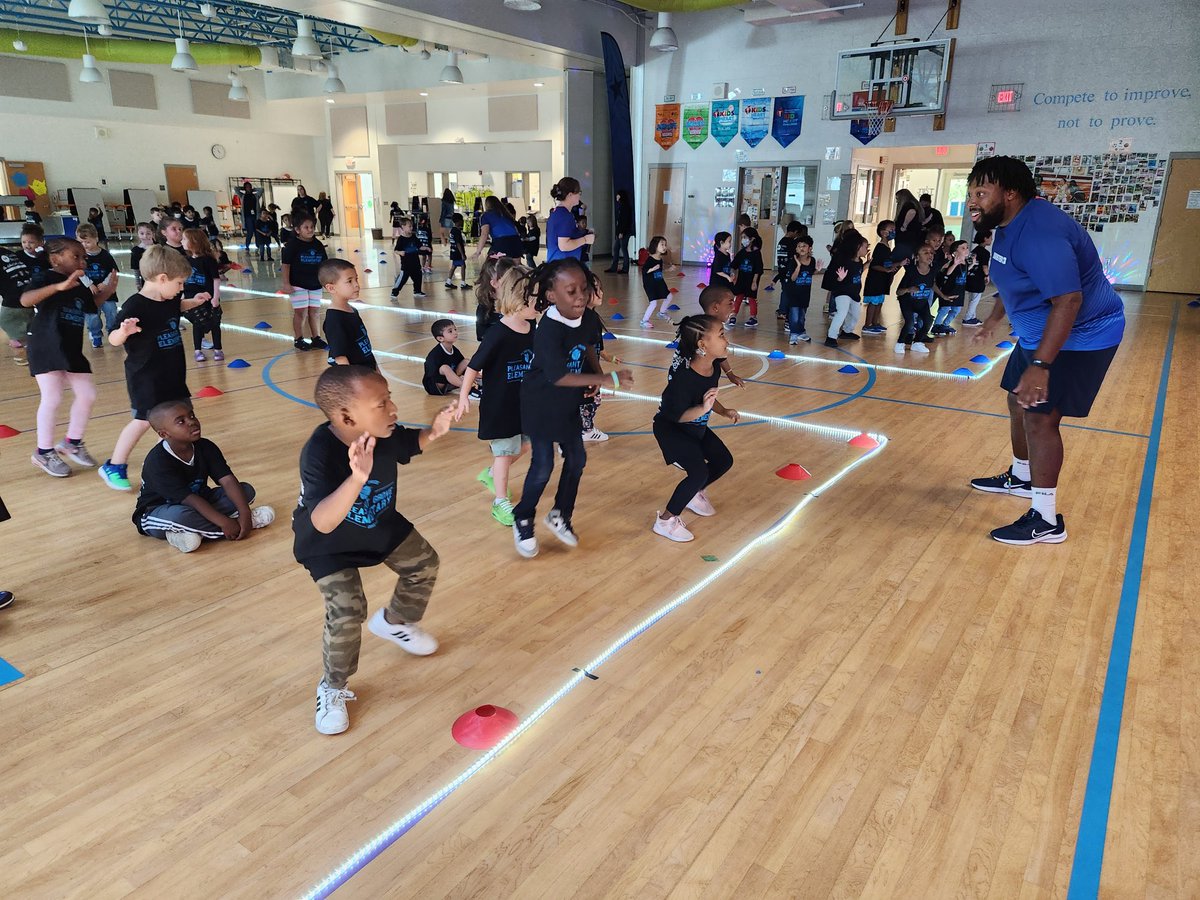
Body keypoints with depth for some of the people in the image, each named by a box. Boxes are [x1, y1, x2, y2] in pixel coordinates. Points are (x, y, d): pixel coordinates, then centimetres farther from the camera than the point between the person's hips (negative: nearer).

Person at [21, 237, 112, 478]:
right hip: (45, 346, -7)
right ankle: (44, 452, 9)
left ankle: (72, 443, 27)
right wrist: (59, 286, -37)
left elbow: (92, 306, 29)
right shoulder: (48, 278, -11)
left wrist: (107, 291, 13)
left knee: (87, 394, 8)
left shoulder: (80, 286, 11)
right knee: (52, 399, -7)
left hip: (71, 349, 8)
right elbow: (25, 300, -28)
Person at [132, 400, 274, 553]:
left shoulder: (205, 447, -10)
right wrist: (224, 523, -36)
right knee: (180, 515, -42)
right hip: (157, 514, -6)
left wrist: (245, 513, -32)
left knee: (247, 490, -11)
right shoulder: (157, 461, -26)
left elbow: (228, 480, -18)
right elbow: (189, 499, -31)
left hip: (198, 503, 6)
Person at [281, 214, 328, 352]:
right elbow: (286, 264, -10)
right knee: (301, 312, -1)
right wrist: (286, 283, -14)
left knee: (315, 311, 9)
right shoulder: (293, 244, -10)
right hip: (298, 285, -5)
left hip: (315, 284, 5)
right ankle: (299, 339, 10)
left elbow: (324, 263, 14)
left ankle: (316, 338, 18)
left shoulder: (318, 245, 5)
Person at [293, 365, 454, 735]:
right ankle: (333, 687, 12)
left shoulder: (385, 434, -23)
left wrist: (433, 431, -20)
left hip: (382, 526, 6)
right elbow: (323, 522, -51)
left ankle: (393, 622, 46)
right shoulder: (319, 454, -40)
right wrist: (358, 477, -66)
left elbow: (412, 444, 2)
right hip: (329, 546, -6)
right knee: (347, 613, -18)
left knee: (424, 564, 16)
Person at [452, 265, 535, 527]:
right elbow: (474, 367, -17)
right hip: (499, 405, -7)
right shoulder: (497, 335, -23)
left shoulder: (531, 329, -3)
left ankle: (491, 474, 43)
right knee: (505, 452, 3)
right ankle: (500, 502, 19)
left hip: (524, 401, 7)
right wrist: (463, 397, -16)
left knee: (524, 445, 19)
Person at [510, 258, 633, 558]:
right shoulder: (548, 330, -29)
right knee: (543, 466, -1)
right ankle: (523, 521, 22)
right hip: (541, 407, -7)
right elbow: (559, 377, -32)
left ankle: (560, 516, 31)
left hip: (568, 406, 7)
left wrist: (596, 372, -3)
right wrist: (609, 379, -33)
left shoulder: (581, 319, -7)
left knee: (577, 460, 12)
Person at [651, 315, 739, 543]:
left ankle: (694, 494, 35)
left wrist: (723, 411, -4)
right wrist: (702, 409, -44)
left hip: (696, 428, 9)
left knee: (724, 460, 10)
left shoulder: (715, 367, -10)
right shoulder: (684, 377, -35)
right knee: (700, 472, -20)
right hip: (670, 429, -9)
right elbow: (676, 416, -30)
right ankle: (666, 520, -4)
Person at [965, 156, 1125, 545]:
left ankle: (1046, 521, -5)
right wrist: (994, 319, 32)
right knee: (1019, 401, 19)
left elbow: (1068, 300, -36)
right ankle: (1021, 478, 42)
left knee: (1039, 417, -13)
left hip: (1080, 336, -10)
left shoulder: (1038, 232, -30)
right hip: (1038, 333, 10)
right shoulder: (1008, 225, 3)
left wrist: (1040, 365, -40)